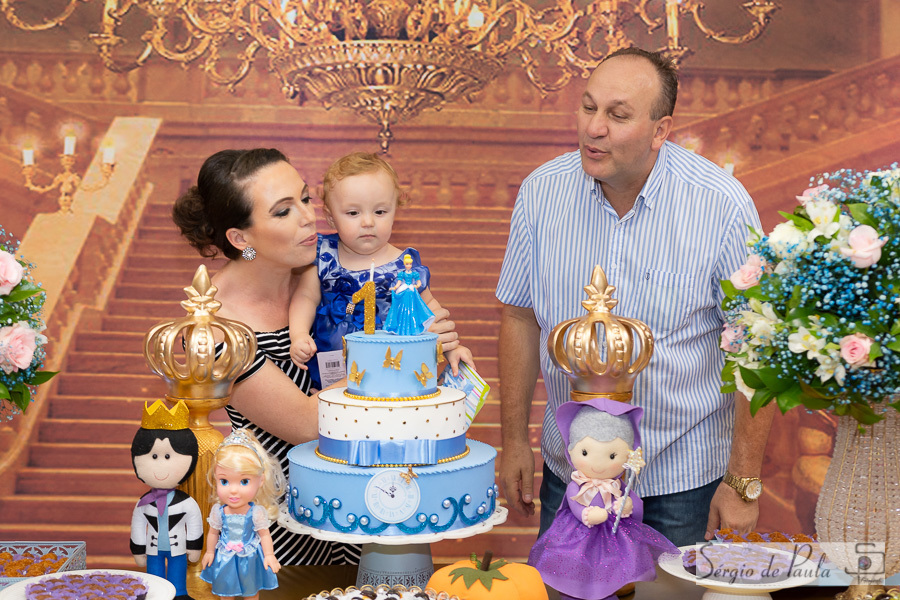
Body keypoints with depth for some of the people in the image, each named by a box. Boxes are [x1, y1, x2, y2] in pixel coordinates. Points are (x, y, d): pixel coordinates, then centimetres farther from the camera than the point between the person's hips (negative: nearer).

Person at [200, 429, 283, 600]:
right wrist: (209, 552, 6)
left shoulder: (257, 513, -22)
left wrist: (269, 555, -7)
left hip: (250, 559, -1)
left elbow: (265, 535, -10)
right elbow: (213, 533, -1)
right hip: (224, 558, 1)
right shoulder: (217, 511, -17)